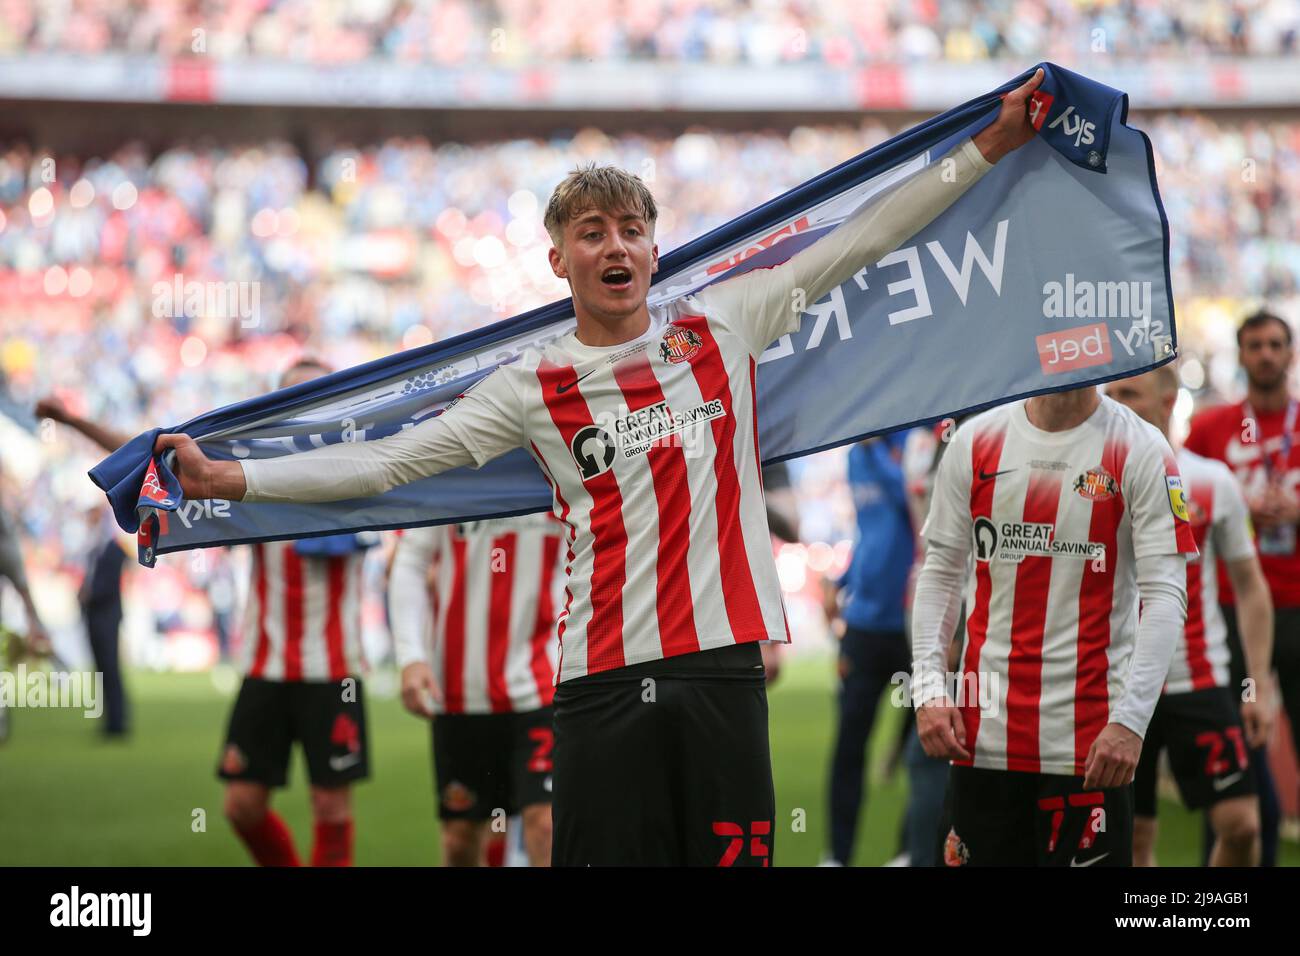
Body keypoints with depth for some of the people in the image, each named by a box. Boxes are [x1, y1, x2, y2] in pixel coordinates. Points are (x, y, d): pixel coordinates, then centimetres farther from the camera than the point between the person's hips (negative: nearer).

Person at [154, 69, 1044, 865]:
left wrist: (989, 146, 15)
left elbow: (862, 239, 14)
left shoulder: (723, 327, 9)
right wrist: (230, 479, 1)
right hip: (604, 681, -1)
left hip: (723, 663, 1)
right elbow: (389, 458, 6)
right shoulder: (533, 388, 6)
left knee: (735, 854, 1)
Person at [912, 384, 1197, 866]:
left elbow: (1165, 594, -8)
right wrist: (929, 688, -1)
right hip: (984, 731, 3)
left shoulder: (1139, 450, -4)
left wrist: (1130, 719, -17)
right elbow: (940, 573, 11)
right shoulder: (976, 441, 6)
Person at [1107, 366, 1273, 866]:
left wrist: (1259, 687, 1)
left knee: (1240, 824, -8)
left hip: (1201, 681, 0)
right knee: (1132, 836, 3)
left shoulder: (1213, 482, 1)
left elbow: (1250, 588, 7)